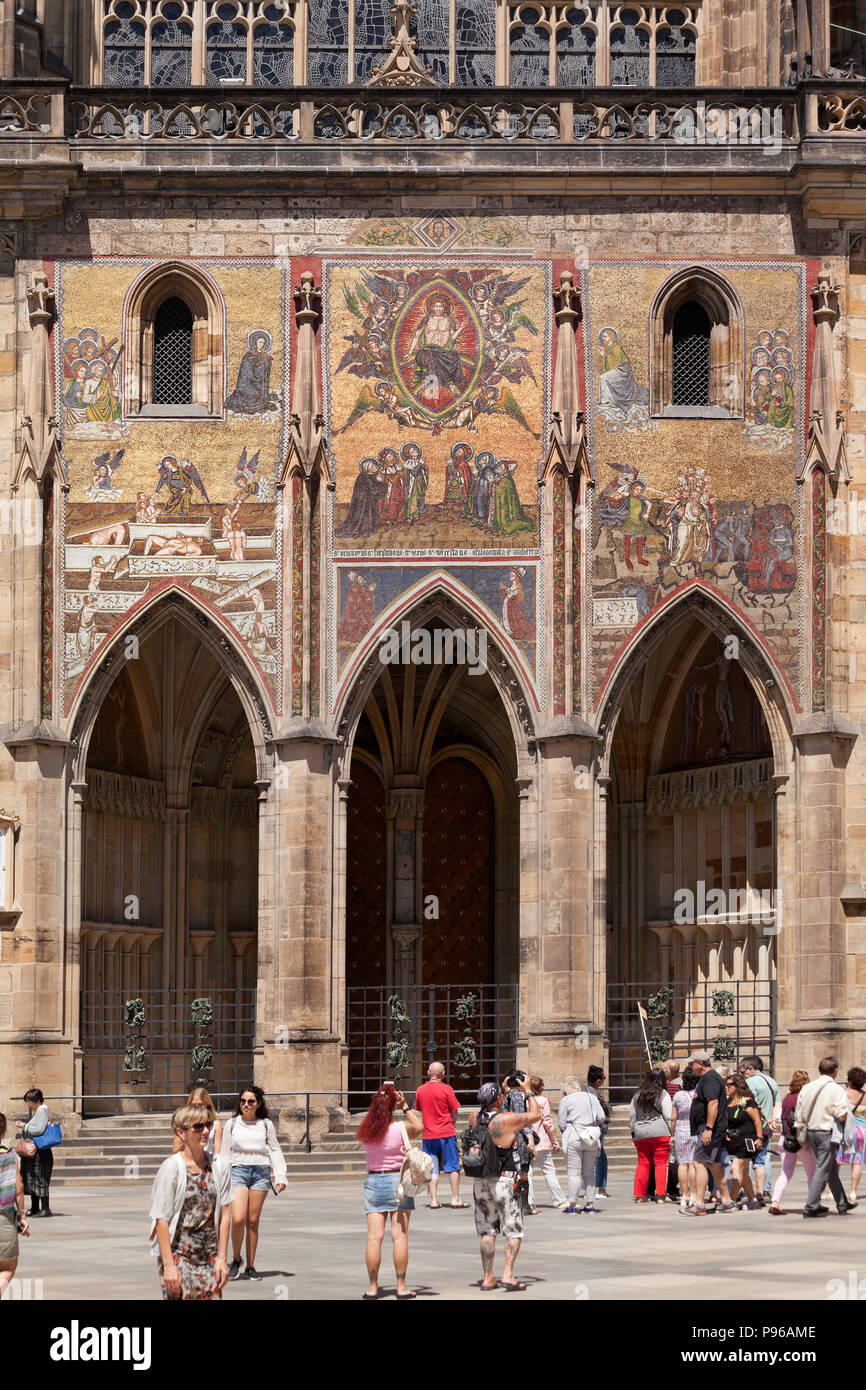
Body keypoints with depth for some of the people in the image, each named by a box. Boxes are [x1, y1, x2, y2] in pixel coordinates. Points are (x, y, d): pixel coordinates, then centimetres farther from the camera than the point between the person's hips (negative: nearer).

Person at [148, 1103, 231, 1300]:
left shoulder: (218, 1168, 4)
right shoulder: (171, 1168, -10)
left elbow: (224, 1215, 7)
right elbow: (161, 1220, -11)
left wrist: (222, 1259, 2)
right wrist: (168, 1265, -14)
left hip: (209, 1257, 4)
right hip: (178, 1256, -4)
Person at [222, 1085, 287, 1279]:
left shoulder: (266, 1125, 8)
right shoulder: (232, 1124, 6)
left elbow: (275, 1151, 11)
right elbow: (224, 1154, 9)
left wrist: (280, 1176, 1)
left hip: (260, 1172, 1)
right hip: (238, 1170, -1)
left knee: (253, 1221, 3)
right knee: (238, 1219, -15)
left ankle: (251, 1265, 13)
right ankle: (236, 1259, 7)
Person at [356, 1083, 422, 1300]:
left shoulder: (365, 1131, -3)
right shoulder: (401, 1129, -10)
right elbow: (420, 1127, 10)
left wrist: (380, 1102, 19)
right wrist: (405, 1107, 13)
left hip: (373, 1182, 2)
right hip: (398, 1181, -2)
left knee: (374, 1237, 2)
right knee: (400, 1236, 0)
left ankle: (373, 1286, 3)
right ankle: (401, 1286, 0)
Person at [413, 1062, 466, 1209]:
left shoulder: (420, 1090, 3)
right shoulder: (446, 1089, -8)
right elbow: (454, 1113, -4)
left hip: (428, 1135, 3)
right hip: (447, 1133, -3)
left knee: (432, 1169, 6)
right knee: (453, 1167, 5)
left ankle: (434, 1200, 3)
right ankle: (455, 1198, 5)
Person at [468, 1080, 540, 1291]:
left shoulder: (474, 1119, 0)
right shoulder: (506, 1121, -16)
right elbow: (535, 1115, -2)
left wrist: (505, 1090, 28)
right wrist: (528, 1092, 11)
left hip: (480, 1182, 5)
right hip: (503, 1181, -5)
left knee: (487, 1231, 12)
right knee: (513, 1230, 4)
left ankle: (488, 1278, 13)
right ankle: (508, 1275, -7)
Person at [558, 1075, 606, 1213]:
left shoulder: (566, 1100, 0)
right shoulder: (592, 1097, 11)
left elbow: (562, 1124, -2)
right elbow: (602, 1118, 6)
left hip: (574, 1138, -4)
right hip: (592, 1139, 4)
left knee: (574, 1172, -1)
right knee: (589, 1172, 11)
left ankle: (572, 1205, -2)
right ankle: (589, 1205, 10)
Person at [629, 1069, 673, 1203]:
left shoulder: (638, 1095, 12)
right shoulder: (663, 1094, -4)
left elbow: (632, 1116, 15)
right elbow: (669, 1116, -9)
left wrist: (633, 1132, 21)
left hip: (640, 1133, 4)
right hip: (659, 1132, -4)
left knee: (643, 1163, 11)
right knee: (661, 1163, 1)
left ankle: (639, 1195, 10)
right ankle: (660, 1195, -5)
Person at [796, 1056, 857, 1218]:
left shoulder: (807, 1088, 7)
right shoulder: (836, 1089, -11)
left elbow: (798, 1115, 8)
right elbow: (841, 1115, -17)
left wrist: (802, 1137, 17)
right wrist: (847, 1110, 7)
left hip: (811, 1132, 7)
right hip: (827, 1133, -7)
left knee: (832, 1168, 18)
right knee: (822, 1169, -2)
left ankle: (842, 1204, 27)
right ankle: (811, 1206, -7)